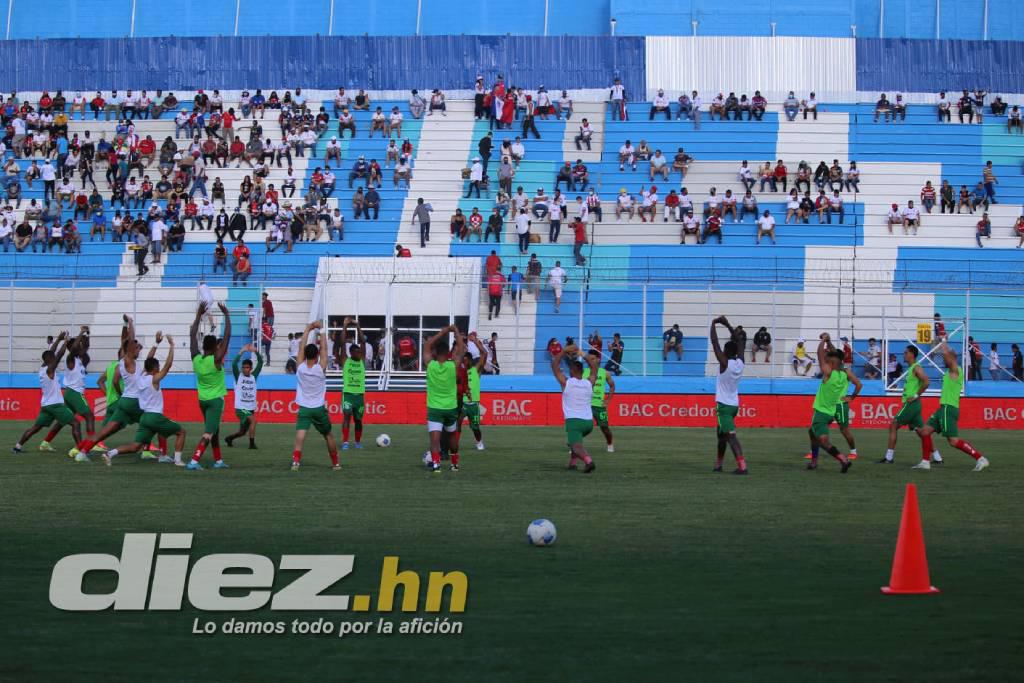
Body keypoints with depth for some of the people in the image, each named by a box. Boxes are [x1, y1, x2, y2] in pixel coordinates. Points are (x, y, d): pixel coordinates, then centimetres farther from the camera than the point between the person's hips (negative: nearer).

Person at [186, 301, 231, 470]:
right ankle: (194, 461, -23)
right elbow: (227, 336, -18)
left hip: (203, 399, 7)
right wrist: (226, 315, -13)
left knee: (215, 430, 21)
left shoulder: (196, 358, -4)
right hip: (216, 399, -7)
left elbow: (193, 335, 5)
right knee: (209, 432, -11)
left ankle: (218, 460, 29)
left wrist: (199, 314, 8)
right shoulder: (216, 360, -17)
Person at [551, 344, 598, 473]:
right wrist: (581, 354, 27)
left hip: (573, 421, -5)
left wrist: (565, 351, 12)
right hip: (589, 421, 5)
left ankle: (588, 460, -46)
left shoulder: (566, 383, -2)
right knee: (576, 438, 33)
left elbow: (554, 365, 9)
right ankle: (572, 462, 24)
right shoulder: (589, 383, 7)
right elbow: (594, 366, 25)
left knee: (577, 445, -18)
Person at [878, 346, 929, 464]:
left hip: (911, 404, -10)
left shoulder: (916, 368, -12)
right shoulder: (911, 368, 18)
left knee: (893, 426, -7)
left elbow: (926, 382, -24)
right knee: (920, 431, 10)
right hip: (911, 404, 10)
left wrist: (916, 396, -21)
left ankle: (889, 457, -7)